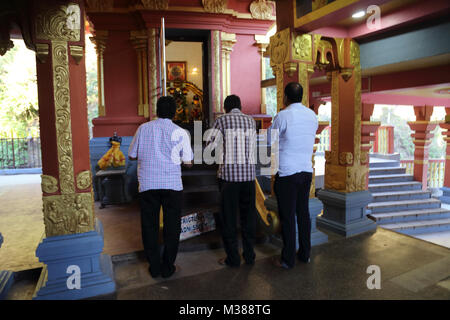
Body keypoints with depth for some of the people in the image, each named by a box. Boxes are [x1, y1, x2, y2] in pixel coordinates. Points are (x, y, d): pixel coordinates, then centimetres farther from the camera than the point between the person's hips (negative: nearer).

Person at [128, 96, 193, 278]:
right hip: (172, 185, -1)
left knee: (149, 226, 13)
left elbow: (131, 155, 9)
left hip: (147, 184, 2)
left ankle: (154, 267, 23)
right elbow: (188, 162, 3)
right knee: (171, 226, 11)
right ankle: (168, 268, 19)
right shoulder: (180, 132, -2)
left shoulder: (143, 128, 3)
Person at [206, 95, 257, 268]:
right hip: (249, 171, 4)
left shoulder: (222, 120, 0)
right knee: (248, 215, 12)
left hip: (229, 172, -4)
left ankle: (232, 258, 13)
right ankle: (249, 255, 20)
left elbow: (209, 143, 6)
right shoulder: (251, 120, 11)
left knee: (228, 216, 5)